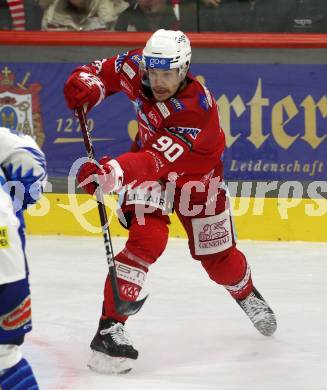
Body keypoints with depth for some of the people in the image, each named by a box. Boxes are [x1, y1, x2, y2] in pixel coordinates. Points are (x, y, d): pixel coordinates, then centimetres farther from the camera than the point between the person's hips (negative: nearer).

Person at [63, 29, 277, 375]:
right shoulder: (137, 68, -24)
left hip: (196, 173, -2)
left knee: (218, 256, 10)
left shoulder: (197, 109, -40)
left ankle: (247, 294, 47)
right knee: (147, 239, -23)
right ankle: (109, 328, -25)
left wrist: (112, 172, -64)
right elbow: (106, 71, -2)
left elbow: (158, 159, -49)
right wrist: (86, 83, -25)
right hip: (148, 164, 2)